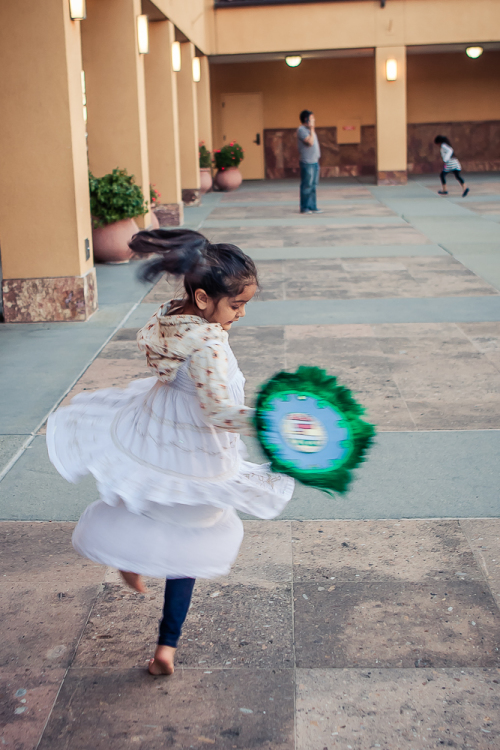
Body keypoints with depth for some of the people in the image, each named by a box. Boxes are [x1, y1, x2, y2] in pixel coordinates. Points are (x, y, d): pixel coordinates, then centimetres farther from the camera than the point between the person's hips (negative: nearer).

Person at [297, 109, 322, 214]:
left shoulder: (309, 130, 19)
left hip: (314, 161, 10)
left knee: (313, 186, 10)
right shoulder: (302, 130, -11)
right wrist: (312, 130, -14)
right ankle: (304, 208, -1)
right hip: (307, 162, -10)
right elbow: (310, 142, -22)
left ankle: (312, 207, 14)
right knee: (307, 186, -6)